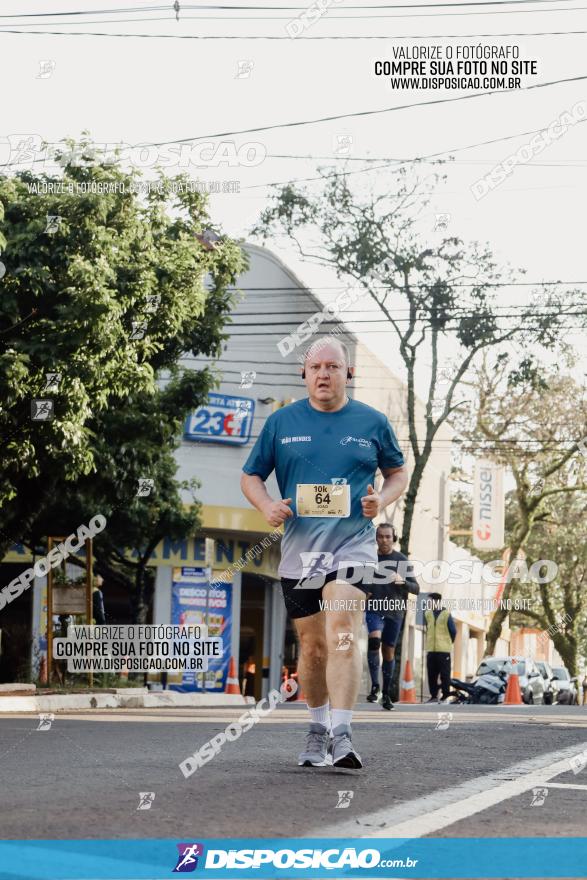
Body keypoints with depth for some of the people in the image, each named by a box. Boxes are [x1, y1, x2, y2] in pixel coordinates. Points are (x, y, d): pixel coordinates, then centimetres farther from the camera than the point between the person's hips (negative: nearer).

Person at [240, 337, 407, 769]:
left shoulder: (373, 422, 5)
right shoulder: (281, 421, 7)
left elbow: (398, 472, 18)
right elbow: (251, 477, 14)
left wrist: (381, 500, -4)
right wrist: (267, 506, -7)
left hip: (353, 543, -2)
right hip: (299, 548, 2)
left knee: (342, 634, -20)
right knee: (312, 645, 9)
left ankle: (341, 735, -25)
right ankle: (318, 729, 28)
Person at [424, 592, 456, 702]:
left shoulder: (446, 615, -3)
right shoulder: (427, 614, 10)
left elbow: (453, 631, 4)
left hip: (443, 650, -5)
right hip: (431, 650, 5)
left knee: (444, 674, -4)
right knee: (432, 675, 4)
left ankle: (445, 696, -1)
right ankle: (434, 696, 10)